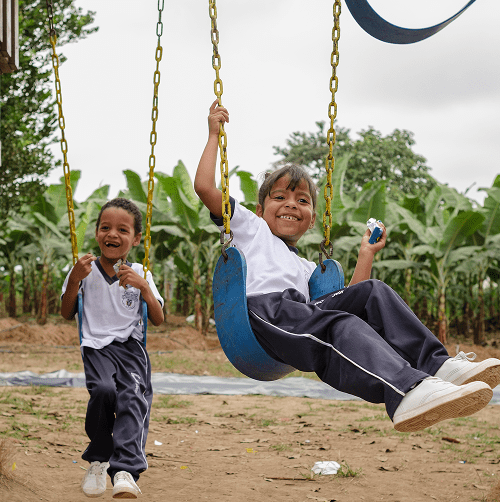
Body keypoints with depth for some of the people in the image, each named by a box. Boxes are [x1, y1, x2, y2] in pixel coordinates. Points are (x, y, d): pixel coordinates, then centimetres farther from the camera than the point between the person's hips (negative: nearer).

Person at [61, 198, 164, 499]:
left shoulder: (140, 274, 11)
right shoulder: (86, 270, 9)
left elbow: (159, 320, 8)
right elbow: (67, 314, 12)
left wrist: (143, 287, -8)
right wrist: (75, 279, -4)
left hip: (131, 346, 1)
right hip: (96, 347, -1)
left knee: (134, 395, -28)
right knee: (104, 390, -30)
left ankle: (126, 470, -41)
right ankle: (98, 459, -8)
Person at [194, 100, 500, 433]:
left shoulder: (306, 268, 41)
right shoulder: (249, 227, 28)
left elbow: (348, 299, 29)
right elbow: (204, 187, 16)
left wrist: (367, 254, 31)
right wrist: (214, 135, 20)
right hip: (260, 308, -6)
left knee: (373, 293, -14)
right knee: (341, 325, -33)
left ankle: (438, 367, -28)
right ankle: (408, 392, -58)